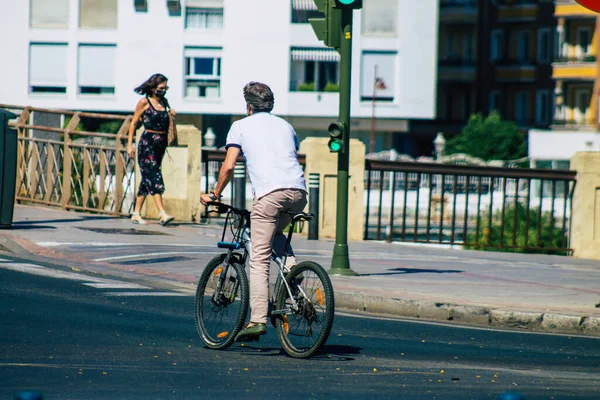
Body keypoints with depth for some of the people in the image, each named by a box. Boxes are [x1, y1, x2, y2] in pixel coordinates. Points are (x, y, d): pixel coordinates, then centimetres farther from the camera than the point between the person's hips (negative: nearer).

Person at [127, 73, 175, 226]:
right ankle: (162, 213, -25)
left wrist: (171, 114, 4)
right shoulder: (145, 102, -4)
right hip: (147, 143, -7)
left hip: (161, 143, 7)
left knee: (147, 179, 9)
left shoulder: (164, 102, 13)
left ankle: (136, 214, 14)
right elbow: (134, 123, -1)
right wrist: (130, 145, -5)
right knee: (154, 177, -15)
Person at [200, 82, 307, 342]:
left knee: (259, 259, -4)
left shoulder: (241, 126, 14)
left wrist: (215, 195, 18)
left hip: (269, 193, -5)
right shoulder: (285, 126, 27)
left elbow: (228, 166, 6)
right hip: (298, 192, 5)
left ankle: (258, 320, -12)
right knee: (276, 233, 32)